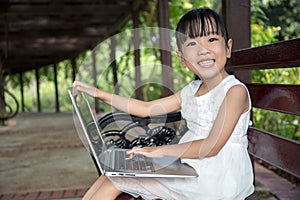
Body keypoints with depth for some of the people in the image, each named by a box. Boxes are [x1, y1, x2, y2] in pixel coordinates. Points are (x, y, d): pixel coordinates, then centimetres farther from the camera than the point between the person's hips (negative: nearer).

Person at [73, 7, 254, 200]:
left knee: (117, 179, -11)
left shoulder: (235, 90, -14)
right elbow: (146, 108, 14)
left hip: (215, 177, -7)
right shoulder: (191, 91, 9)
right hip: (189, 168, 7)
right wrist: (100, 94, 10)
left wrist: (161, 150, -18)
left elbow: (211, 147, -20)